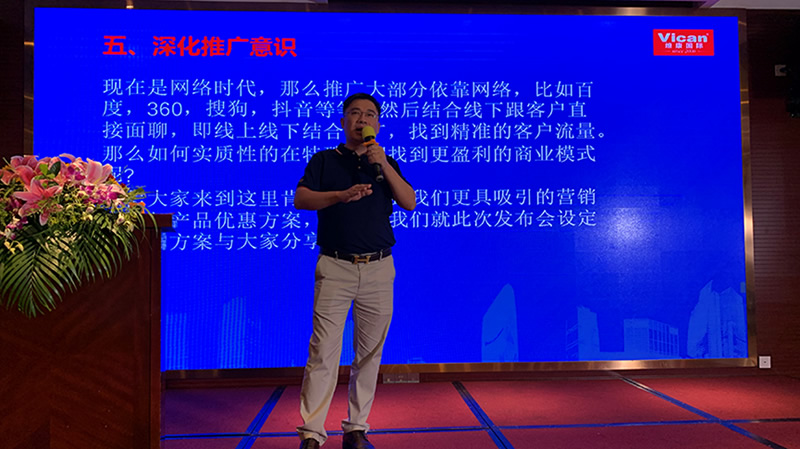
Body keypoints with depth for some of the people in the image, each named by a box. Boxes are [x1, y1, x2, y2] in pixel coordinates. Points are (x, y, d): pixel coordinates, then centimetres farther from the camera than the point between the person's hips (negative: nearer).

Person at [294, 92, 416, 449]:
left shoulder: (386, 164, 15)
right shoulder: (324, 161, 10)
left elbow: (410, 203, 1)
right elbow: (301, 199, -5)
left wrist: (384, 165, -9)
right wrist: (342, 195, -19)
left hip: (379, 269, 3)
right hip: (335, 267, -2)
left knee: (369, 353, 6)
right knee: (323, 350, -7)